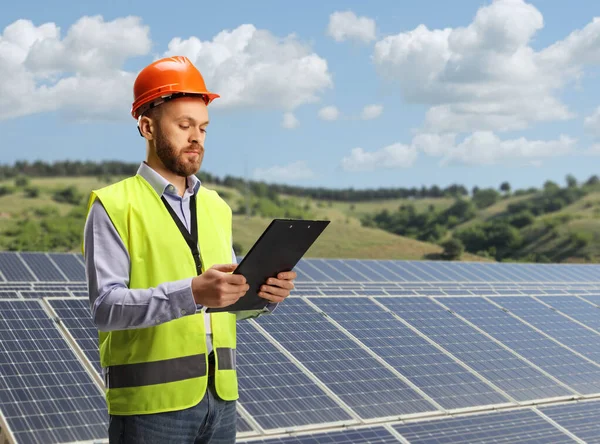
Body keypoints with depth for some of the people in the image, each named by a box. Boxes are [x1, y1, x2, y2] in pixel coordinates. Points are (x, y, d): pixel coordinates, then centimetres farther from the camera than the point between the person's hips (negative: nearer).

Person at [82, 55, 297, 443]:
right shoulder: (113, 206, -6)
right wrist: (192, 292, -29)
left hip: (220, 399, 5)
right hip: (151, 403, -5)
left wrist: (264, 295, -8)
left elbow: (225, 305, 14)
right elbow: (105, 307, -16)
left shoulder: (216, 207, 12)